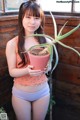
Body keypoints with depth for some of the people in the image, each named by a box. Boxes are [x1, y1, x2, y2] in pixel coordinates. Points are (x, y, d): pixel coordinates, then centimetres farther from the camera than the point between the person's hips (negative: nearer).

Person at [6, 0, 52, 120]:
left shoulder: (45, 41, -9)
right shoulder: (12, 44, -16)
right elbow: (12, 71, -12)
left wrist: (45, 67, -21)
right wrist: (27, 70, -31)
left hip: (42, 91, 2)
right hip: (20, 93, -1)